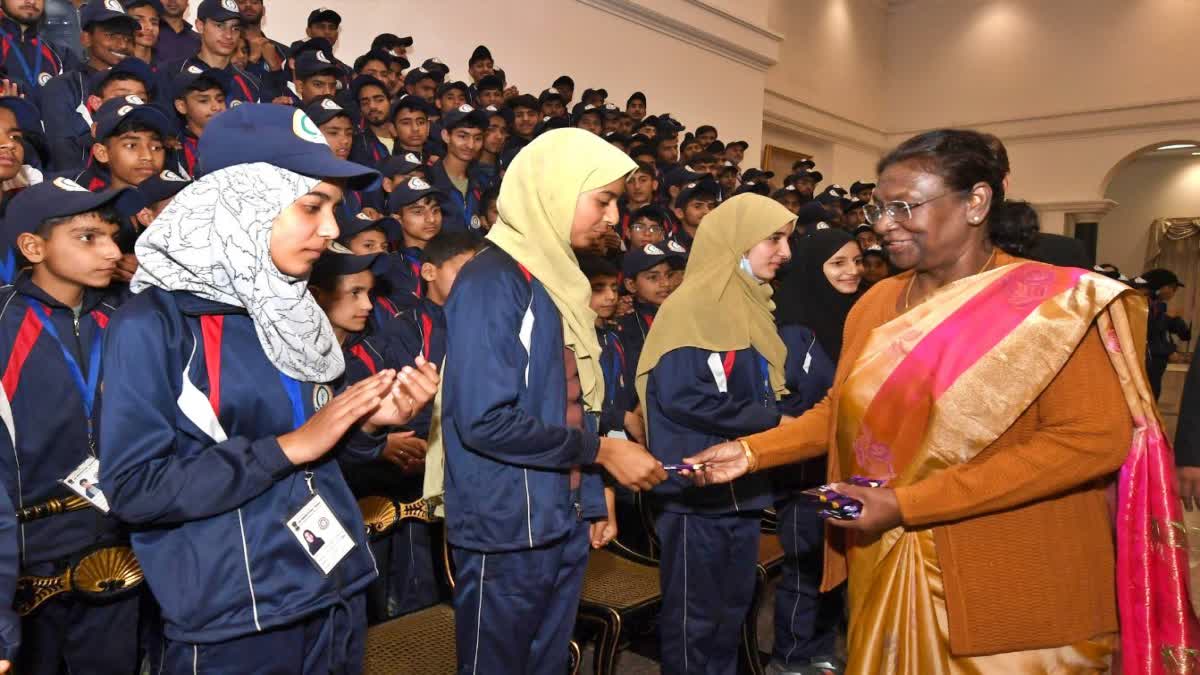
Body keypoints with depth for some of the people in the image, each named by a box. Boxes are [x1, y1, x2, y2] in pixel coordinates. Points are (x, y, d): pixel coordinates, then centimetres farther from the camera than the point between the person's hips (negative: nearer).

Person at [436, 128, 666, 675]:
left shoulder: (559, 277, 9)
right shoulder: (491, 281, -16)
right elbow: (485, 420, -23)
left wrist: (593, 498, 11)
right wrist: (601, 451, -16)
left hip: (565, 521, 8)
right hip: (506, 530, -8)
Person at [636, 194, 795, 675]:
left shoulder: (752, 306, 13)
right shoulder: (692, 305, -14)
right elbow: (681, 397, -25)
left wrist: (778, 420, -6)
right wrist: (774, 419, -16)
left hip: (743, 487, 8)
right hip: (697, 490, -8)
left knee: (733, 609, 18)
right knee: (693, 615, 5)